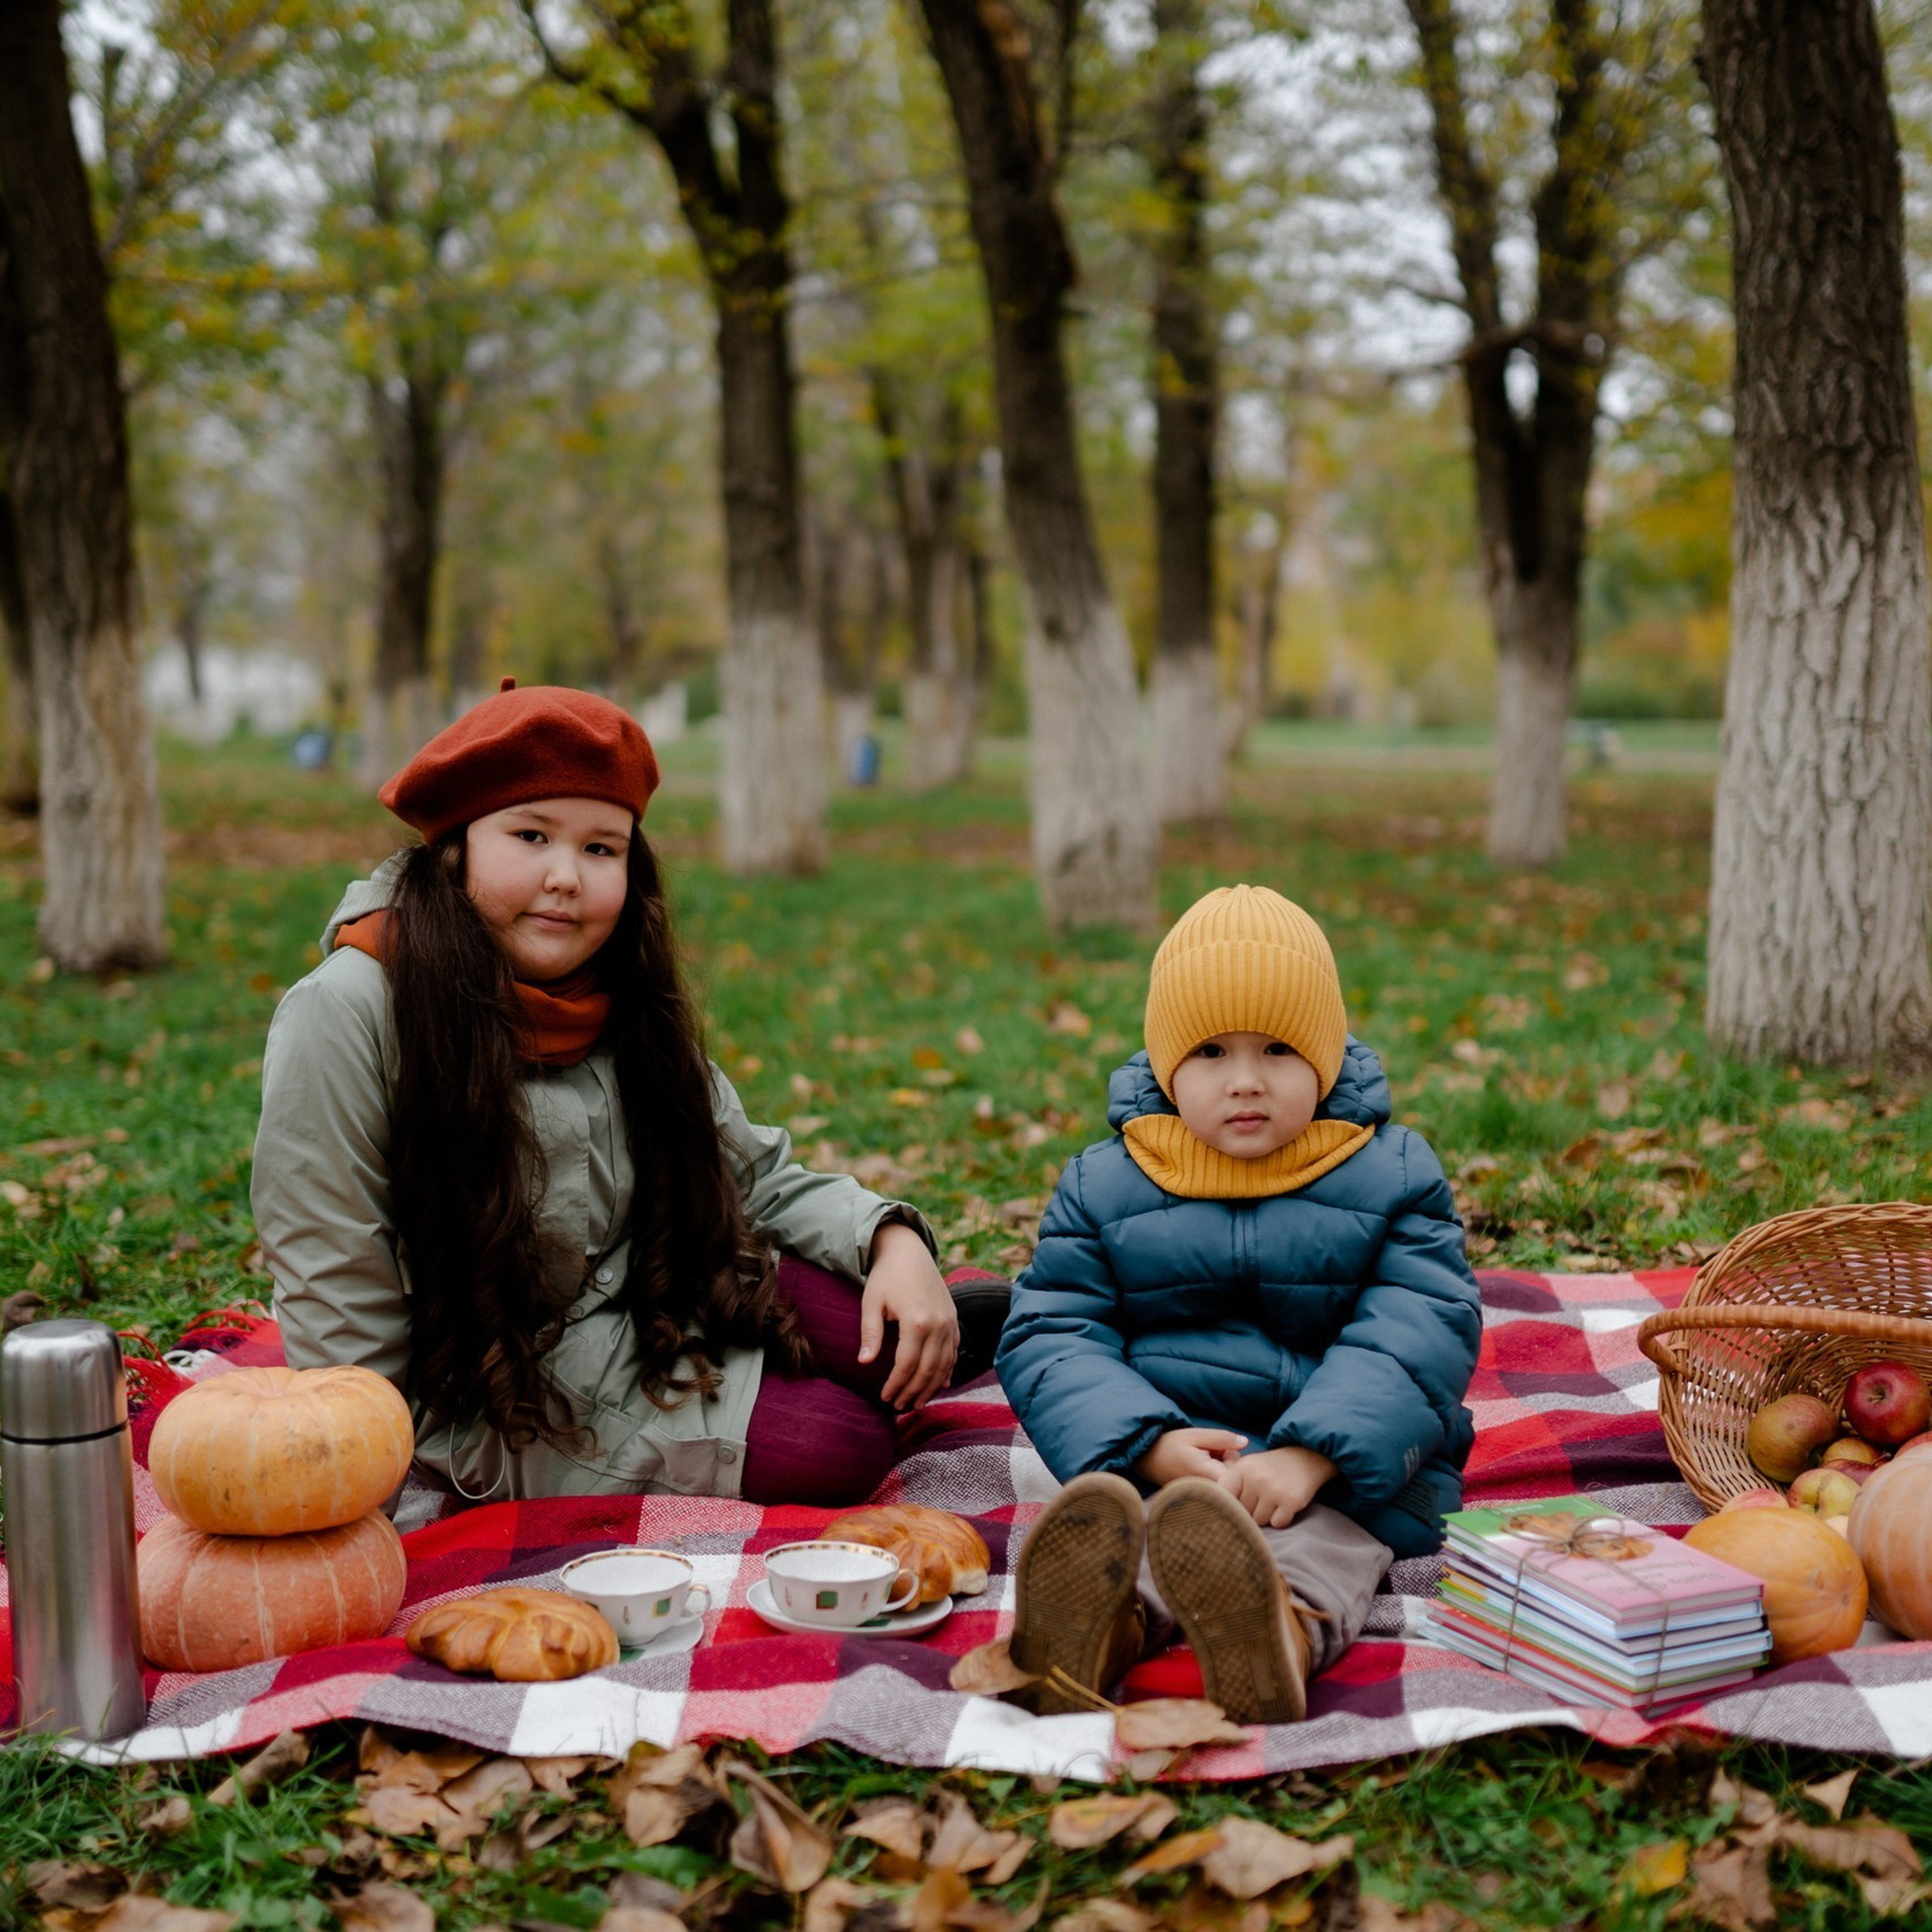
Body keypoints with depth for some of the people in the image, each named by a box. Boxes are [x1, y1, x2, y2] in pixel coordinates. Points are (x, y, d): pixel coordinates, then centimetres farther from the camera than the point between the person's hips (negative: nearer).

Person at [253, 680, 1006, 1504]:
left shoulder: (625, 1009, 2)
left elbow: (758, 1177, 8)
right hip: (488, 1417, -6)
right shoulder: (348, 1015, -19)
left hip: (654, 1330, 6)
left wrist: (894, 1239, -10)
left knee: (878, 1339, -16)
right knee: (833, 1444, -20)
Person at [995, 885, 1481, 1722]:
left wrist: (1312, 1455, -24)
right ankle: (1100, 1628, -64)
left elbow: (1419, 1337, -7)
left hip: (1341, 1465, -1)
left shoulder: (1392, 1174, 4)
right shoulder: (1102, 1186, 8)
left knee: (1329, 1541, -35)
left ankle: (1289, 1628, -67)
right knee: (1112, 1520, -33)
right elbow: (1052, 1337, 0)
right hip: (1161, 1456, 1)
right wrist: (1150, 1447, -20)